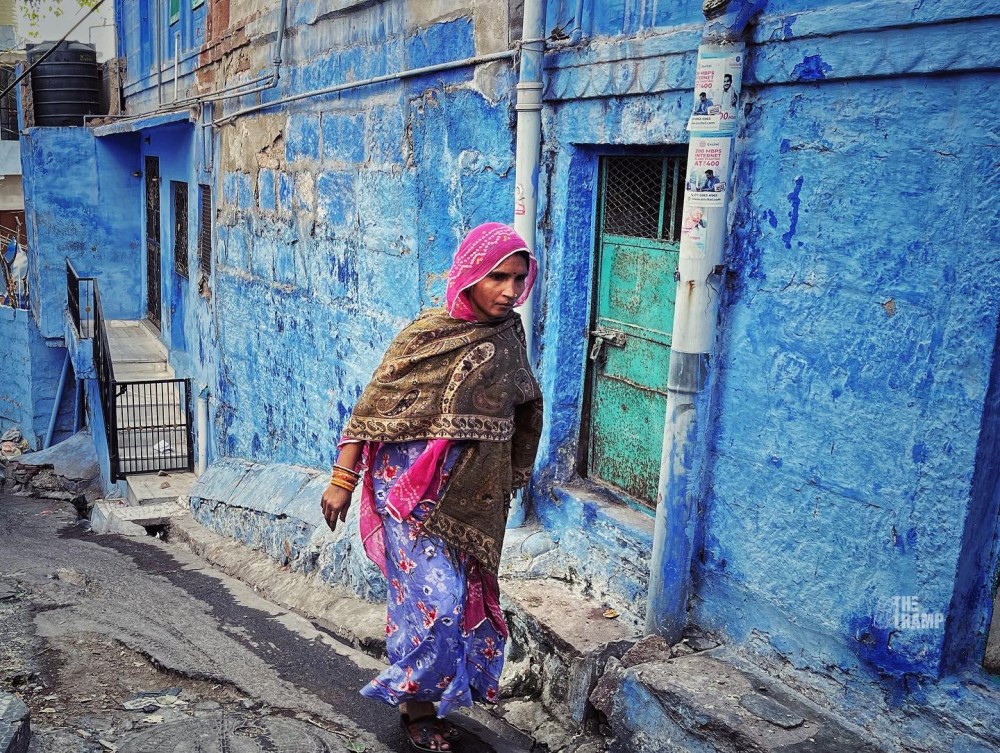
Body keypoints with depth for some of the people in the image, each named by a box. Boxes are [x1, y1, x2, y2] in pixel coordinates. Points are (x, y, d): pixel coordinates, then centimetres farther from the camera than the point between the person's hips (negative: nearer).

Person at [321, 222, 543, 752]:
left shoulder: (508, 335, 1)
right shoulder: (429, 334, -15)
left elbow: (522, 411, 14)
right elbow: (372, 407, -13)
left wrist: (510, 481, 18)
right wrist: (341, 480, -13)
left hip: (474, 500, 6)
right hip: (417, 492, -6)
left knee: (464, 597, 14)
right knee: (434, 600, -4)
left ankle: (428, 697, 36)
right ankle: (416, 703, 21)